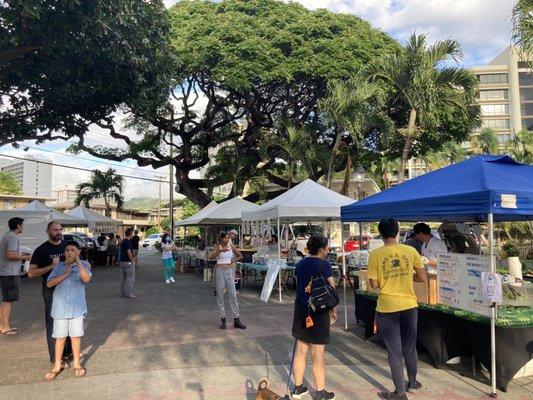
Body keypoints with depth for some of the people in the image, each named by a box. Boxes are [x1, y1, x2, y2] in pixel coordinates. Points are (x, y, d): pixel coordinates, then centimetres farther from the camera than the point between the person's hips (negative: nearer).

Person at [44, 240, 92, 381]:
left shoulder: (84, 265, -2)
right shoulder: (59, 266, 4)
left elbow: (86, 279, -21)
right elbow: (49, 283, -3)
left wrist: (78, 260, -20)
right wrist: (65, 274, -14)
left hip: (77, 308, -1)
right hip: (60, 308, 2)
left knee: (76, 335, 9)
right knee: (60, 337, 10)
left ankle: (76, 363, 25)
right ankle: (57, 365, 24)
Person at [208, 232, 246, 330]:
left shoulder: (231, 247, 6)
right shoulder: (217, 247, -3)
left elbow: (240, 256, 20)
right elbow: (210, 257, -20)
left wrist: (233, 261, 5)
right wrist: (220, 250, -31)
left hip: (229, 271, 3)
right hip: (219, 271, -2)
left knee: (233, 295, 0)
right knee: (220, 296, 3)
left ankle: (236, 320, 4)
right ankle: (223, 320, 13)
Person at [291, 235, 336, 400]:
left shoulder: (300, 264, 5)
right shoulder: (324, 265, -14)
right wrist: (334, 310, 1)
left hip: (301, 310, 6)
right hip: (318, 311, -6)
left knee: (300, 351, 16)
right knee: (318, 354, 5)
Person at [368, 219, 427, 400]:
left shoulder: (375, 254, -11)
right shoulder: (411, 251, -4)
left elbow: (374, 285, -8)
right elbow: (423, 278, 2)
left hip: (387, 308, -3)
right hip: (409, 306, 3)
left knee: (395, 351, 9)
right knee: (410, 347, 22)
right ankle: (412, 382, 41)